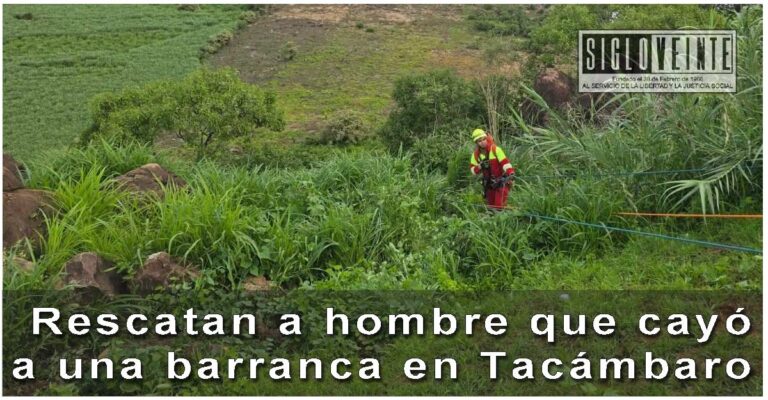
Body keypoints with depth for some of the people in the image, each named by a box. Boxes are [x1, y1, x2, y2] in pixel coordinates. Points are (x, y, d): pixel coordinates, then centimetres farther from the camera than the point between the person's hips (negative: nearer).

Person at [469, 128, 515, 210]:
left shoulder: (495, 149, -15)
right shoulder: (476, 154, 1)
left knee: (499, 206, -15)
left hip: (501, 182, -5)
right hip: (489, 184, 5)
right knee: (490, 206, 11)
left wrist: (511, 173, -39)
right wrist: (480, 166, -16)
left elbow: (505, 162, -23)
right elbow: (473, 171, 6)